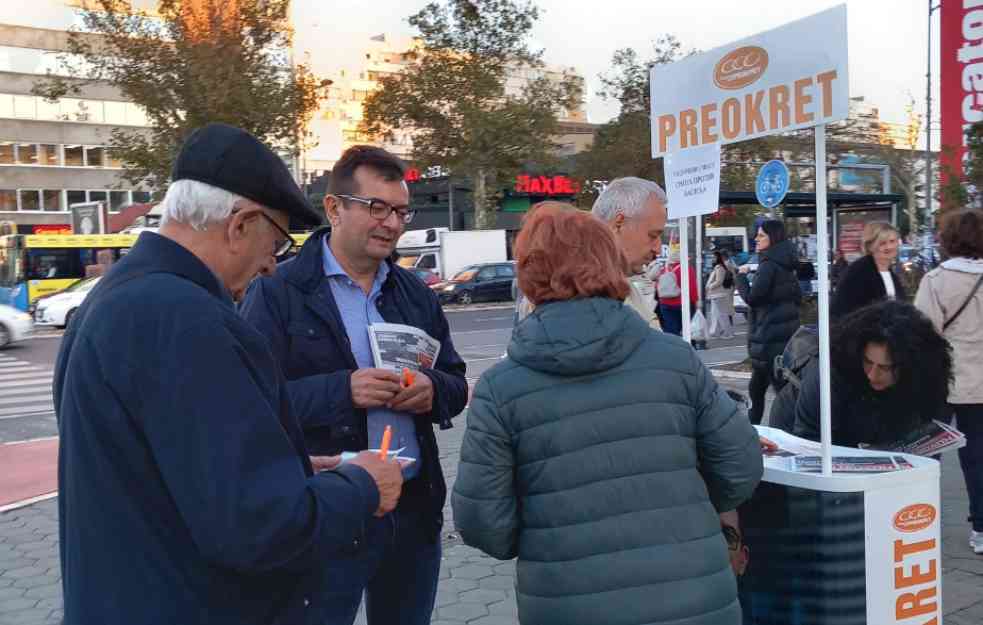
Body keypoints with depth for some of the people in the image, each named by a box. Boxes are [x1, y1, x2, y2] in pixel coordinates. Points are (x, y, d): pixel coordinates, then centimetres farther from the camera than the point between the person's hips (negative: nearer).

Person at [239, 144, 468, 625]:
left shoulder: (415, 293, 11)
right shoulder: (277, 292, -6)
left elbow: (456, 384, 14)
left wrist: (433, 390, -9)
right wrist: (341, 391, -25)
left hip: (415, 508, 5)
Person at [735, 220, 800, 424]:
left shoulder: (768, 265, -15)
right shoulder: (784, 265, 13)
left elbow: (752, 298, -17)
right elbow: (797, 296, 19)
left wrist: (741, 276, -4)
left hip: (770, 336, -10)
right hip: (787, 333, 10)